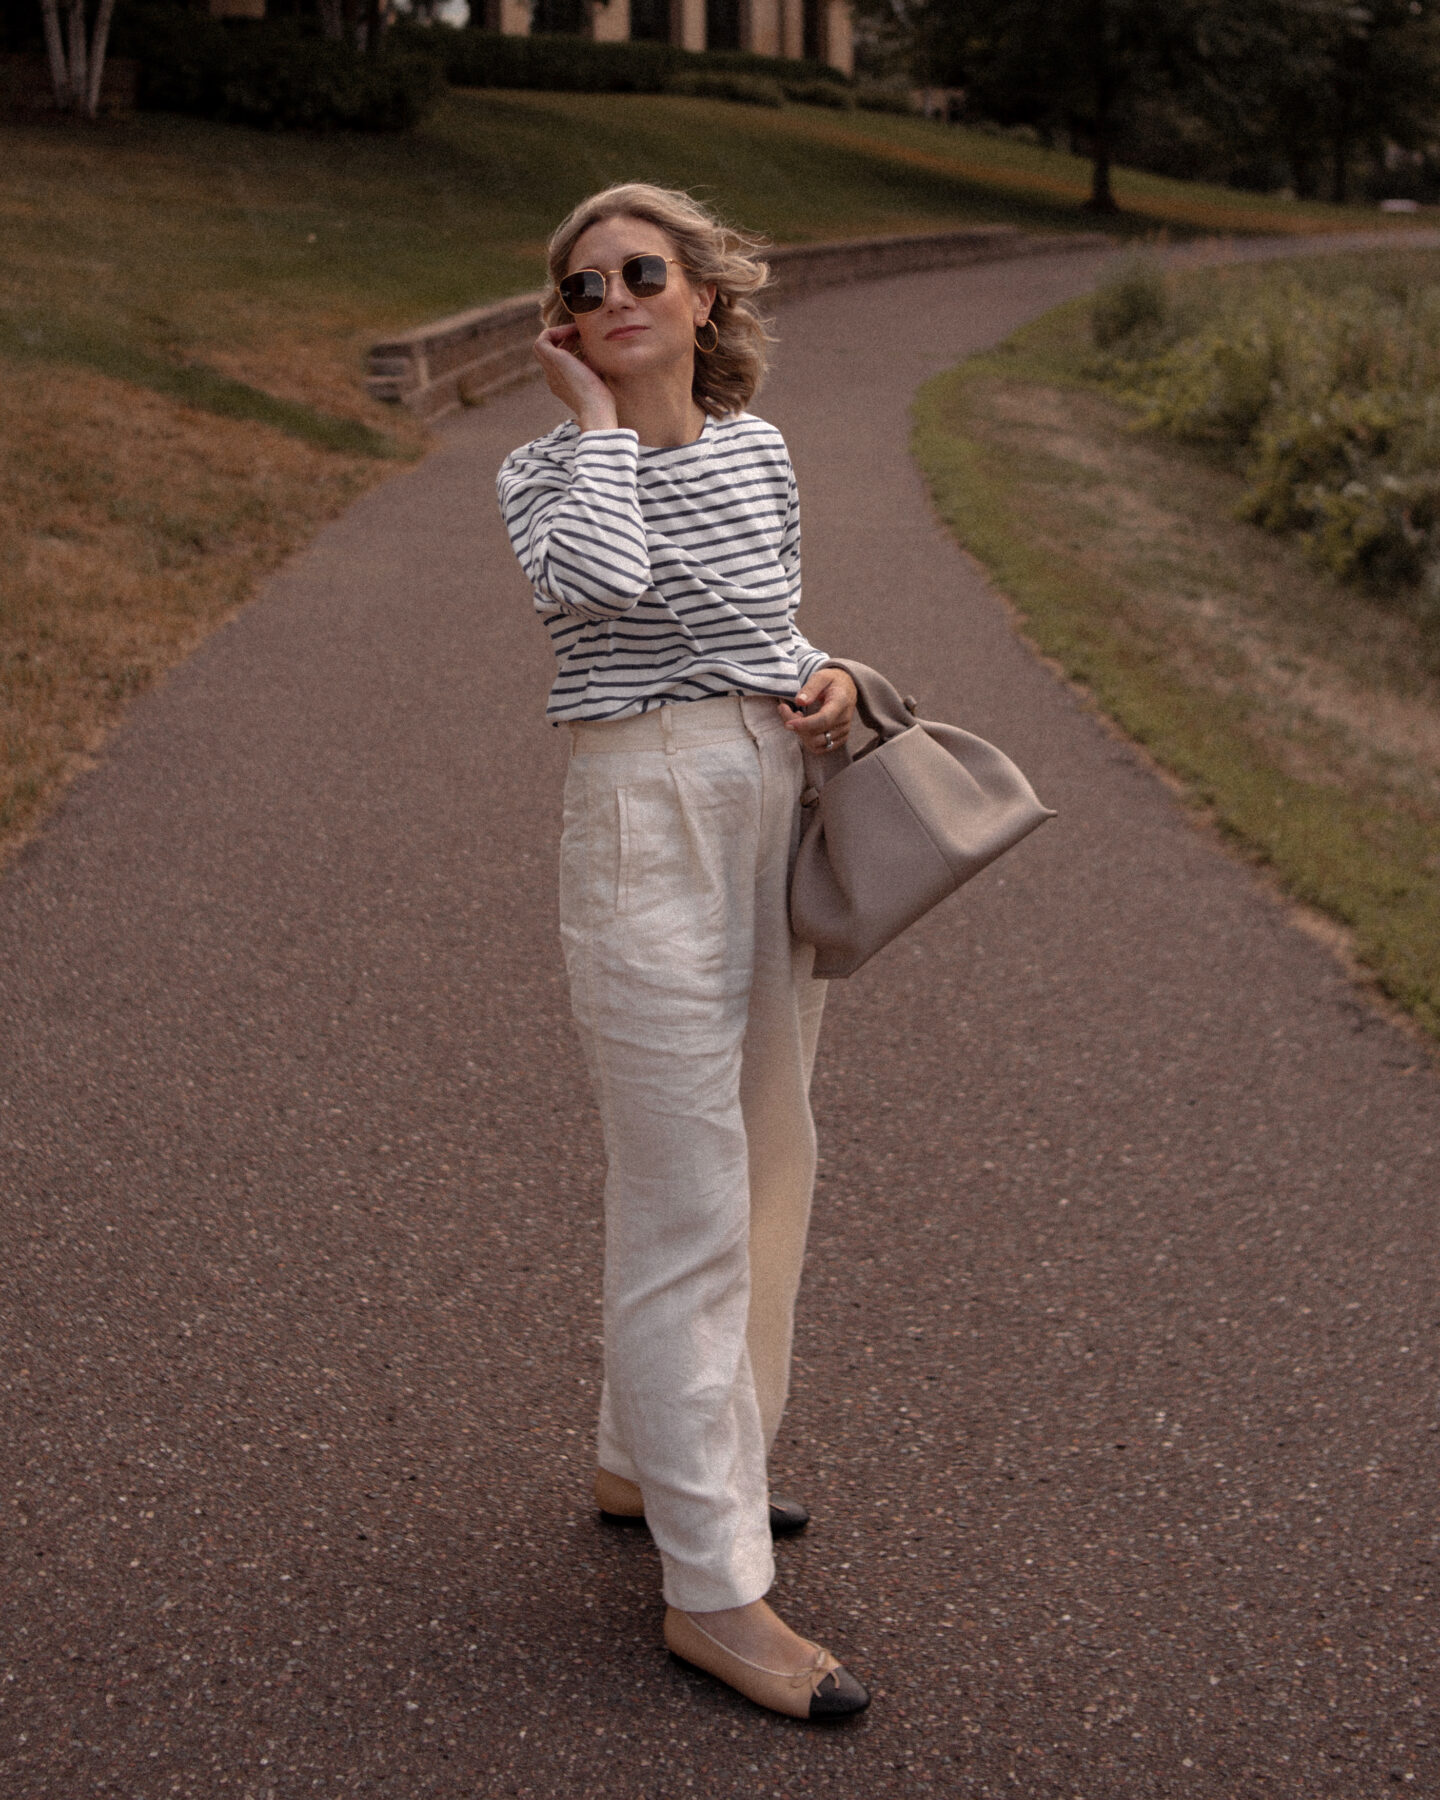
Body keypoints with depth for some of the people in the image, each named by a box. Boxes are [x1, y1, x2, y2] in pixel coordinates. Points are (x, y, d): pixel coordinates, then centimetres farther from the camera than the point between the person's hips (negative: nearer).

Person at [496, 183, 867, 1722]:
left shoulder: (760, 453, 10)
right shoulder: (548, 469, -6)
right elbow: (598, 581, -28)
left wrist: (826, 681, 1)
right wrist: (596, 415, -14)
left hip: (780, 812, 7)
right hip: (647, 829, -7)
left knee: (765, 1164, 17)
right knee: (686, 1207, -5)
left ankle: (649, 1461, 36)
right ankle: (712, 1592, 2)